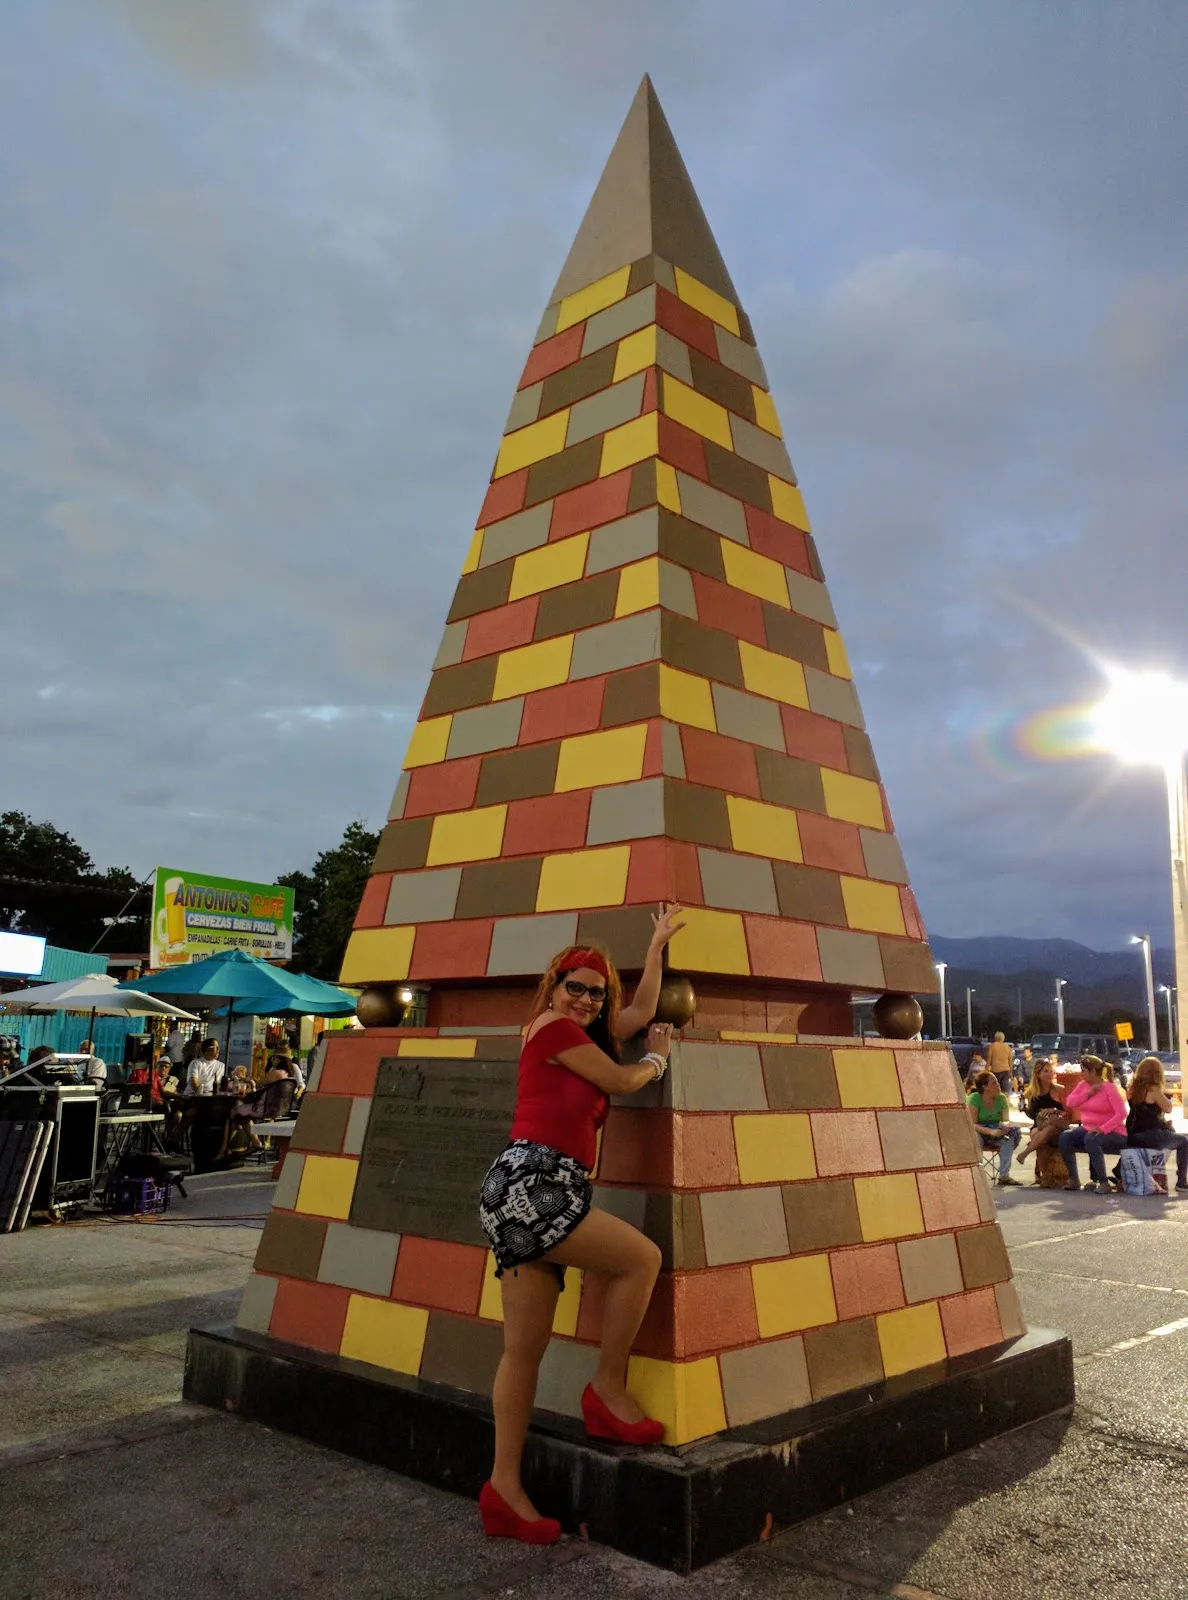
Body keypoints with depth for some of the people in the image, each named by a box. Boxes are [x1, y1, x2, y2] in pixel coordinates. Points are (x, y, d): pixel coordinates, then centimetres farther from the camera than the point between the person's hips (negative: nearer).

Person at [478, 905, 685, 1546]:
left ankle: (505, 1486, 12)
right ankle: (608, 1391, 9)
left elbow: (641, 1012, 31)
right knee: (641, 1258, -3)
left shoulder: (580, 1033, 22)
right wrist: (658, 1059, 20)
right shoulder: (553, 1026, -3)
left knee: (524, 1348, 8)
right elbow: (622, 1081, 0)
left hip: (535, 1192, 9)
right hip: (530, 1183, -9)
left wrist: (658, 941, 38)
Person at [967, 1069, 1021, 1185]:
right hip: (978, 1132, -4)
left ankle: (1004, 1175, -20)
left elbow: (1006, 1120, -7)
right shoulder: (974, 1098, -16)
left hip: (995, 1131, 5)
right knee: (976, 1139, -38)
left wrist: (1006, 1125, -33)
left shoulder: (1001, 1098, -1)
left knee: (1009, 1139, -25)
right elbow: (972, 1124, -21)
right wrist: (990, 1131, -37)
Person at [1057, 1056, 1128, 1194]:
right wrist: (1088, 1093, -10)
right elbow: (1069, 1102, 2)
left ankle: (1103, 1183, -27)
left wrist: (1103, 1129, -31)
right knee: (1065, 1137, -19)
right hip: (1088, 1129, 6)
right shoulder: (1083, 1085, 9)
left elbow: (1121, 1113, -21)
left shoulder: (1109, 1088, -11)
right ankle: (1073, 1179, -9)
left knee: (1091, 1139, -37)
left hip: (1111, 1132, -6)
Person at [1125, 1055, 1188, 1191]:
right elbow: (1168, 1108, -5)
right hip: (1151, 1136, -7)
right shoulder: (1153, 1090, -15)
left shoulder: (1132, 1088, 5)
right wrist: (1163, 1093, 5)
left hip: (1134, 1137, 7)